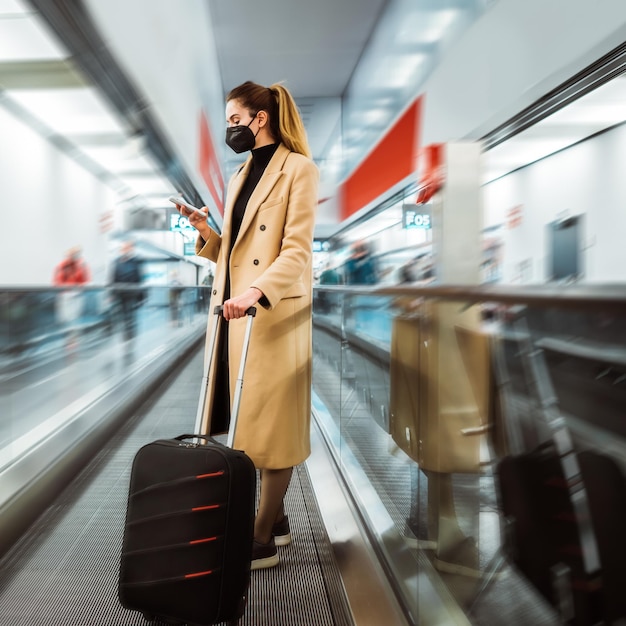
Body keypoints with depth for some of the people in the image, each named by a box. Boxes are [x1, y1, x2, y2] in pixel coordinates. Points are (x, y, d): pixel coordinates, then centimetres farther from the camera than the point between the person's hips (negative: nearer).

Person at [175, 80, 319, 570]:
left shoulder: (299, 169, -4)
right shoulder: (241, 175, 20)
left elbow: (297, 251, -15)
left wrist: (257, 291, -28)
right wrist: (205, 231, 1)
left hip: (275, 314, -8)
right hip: (232, 307, 8)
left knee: (272, 424, -1)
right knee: (246, 419, 10)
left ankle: (263, 541, 8)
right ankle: (276, 519, 25)